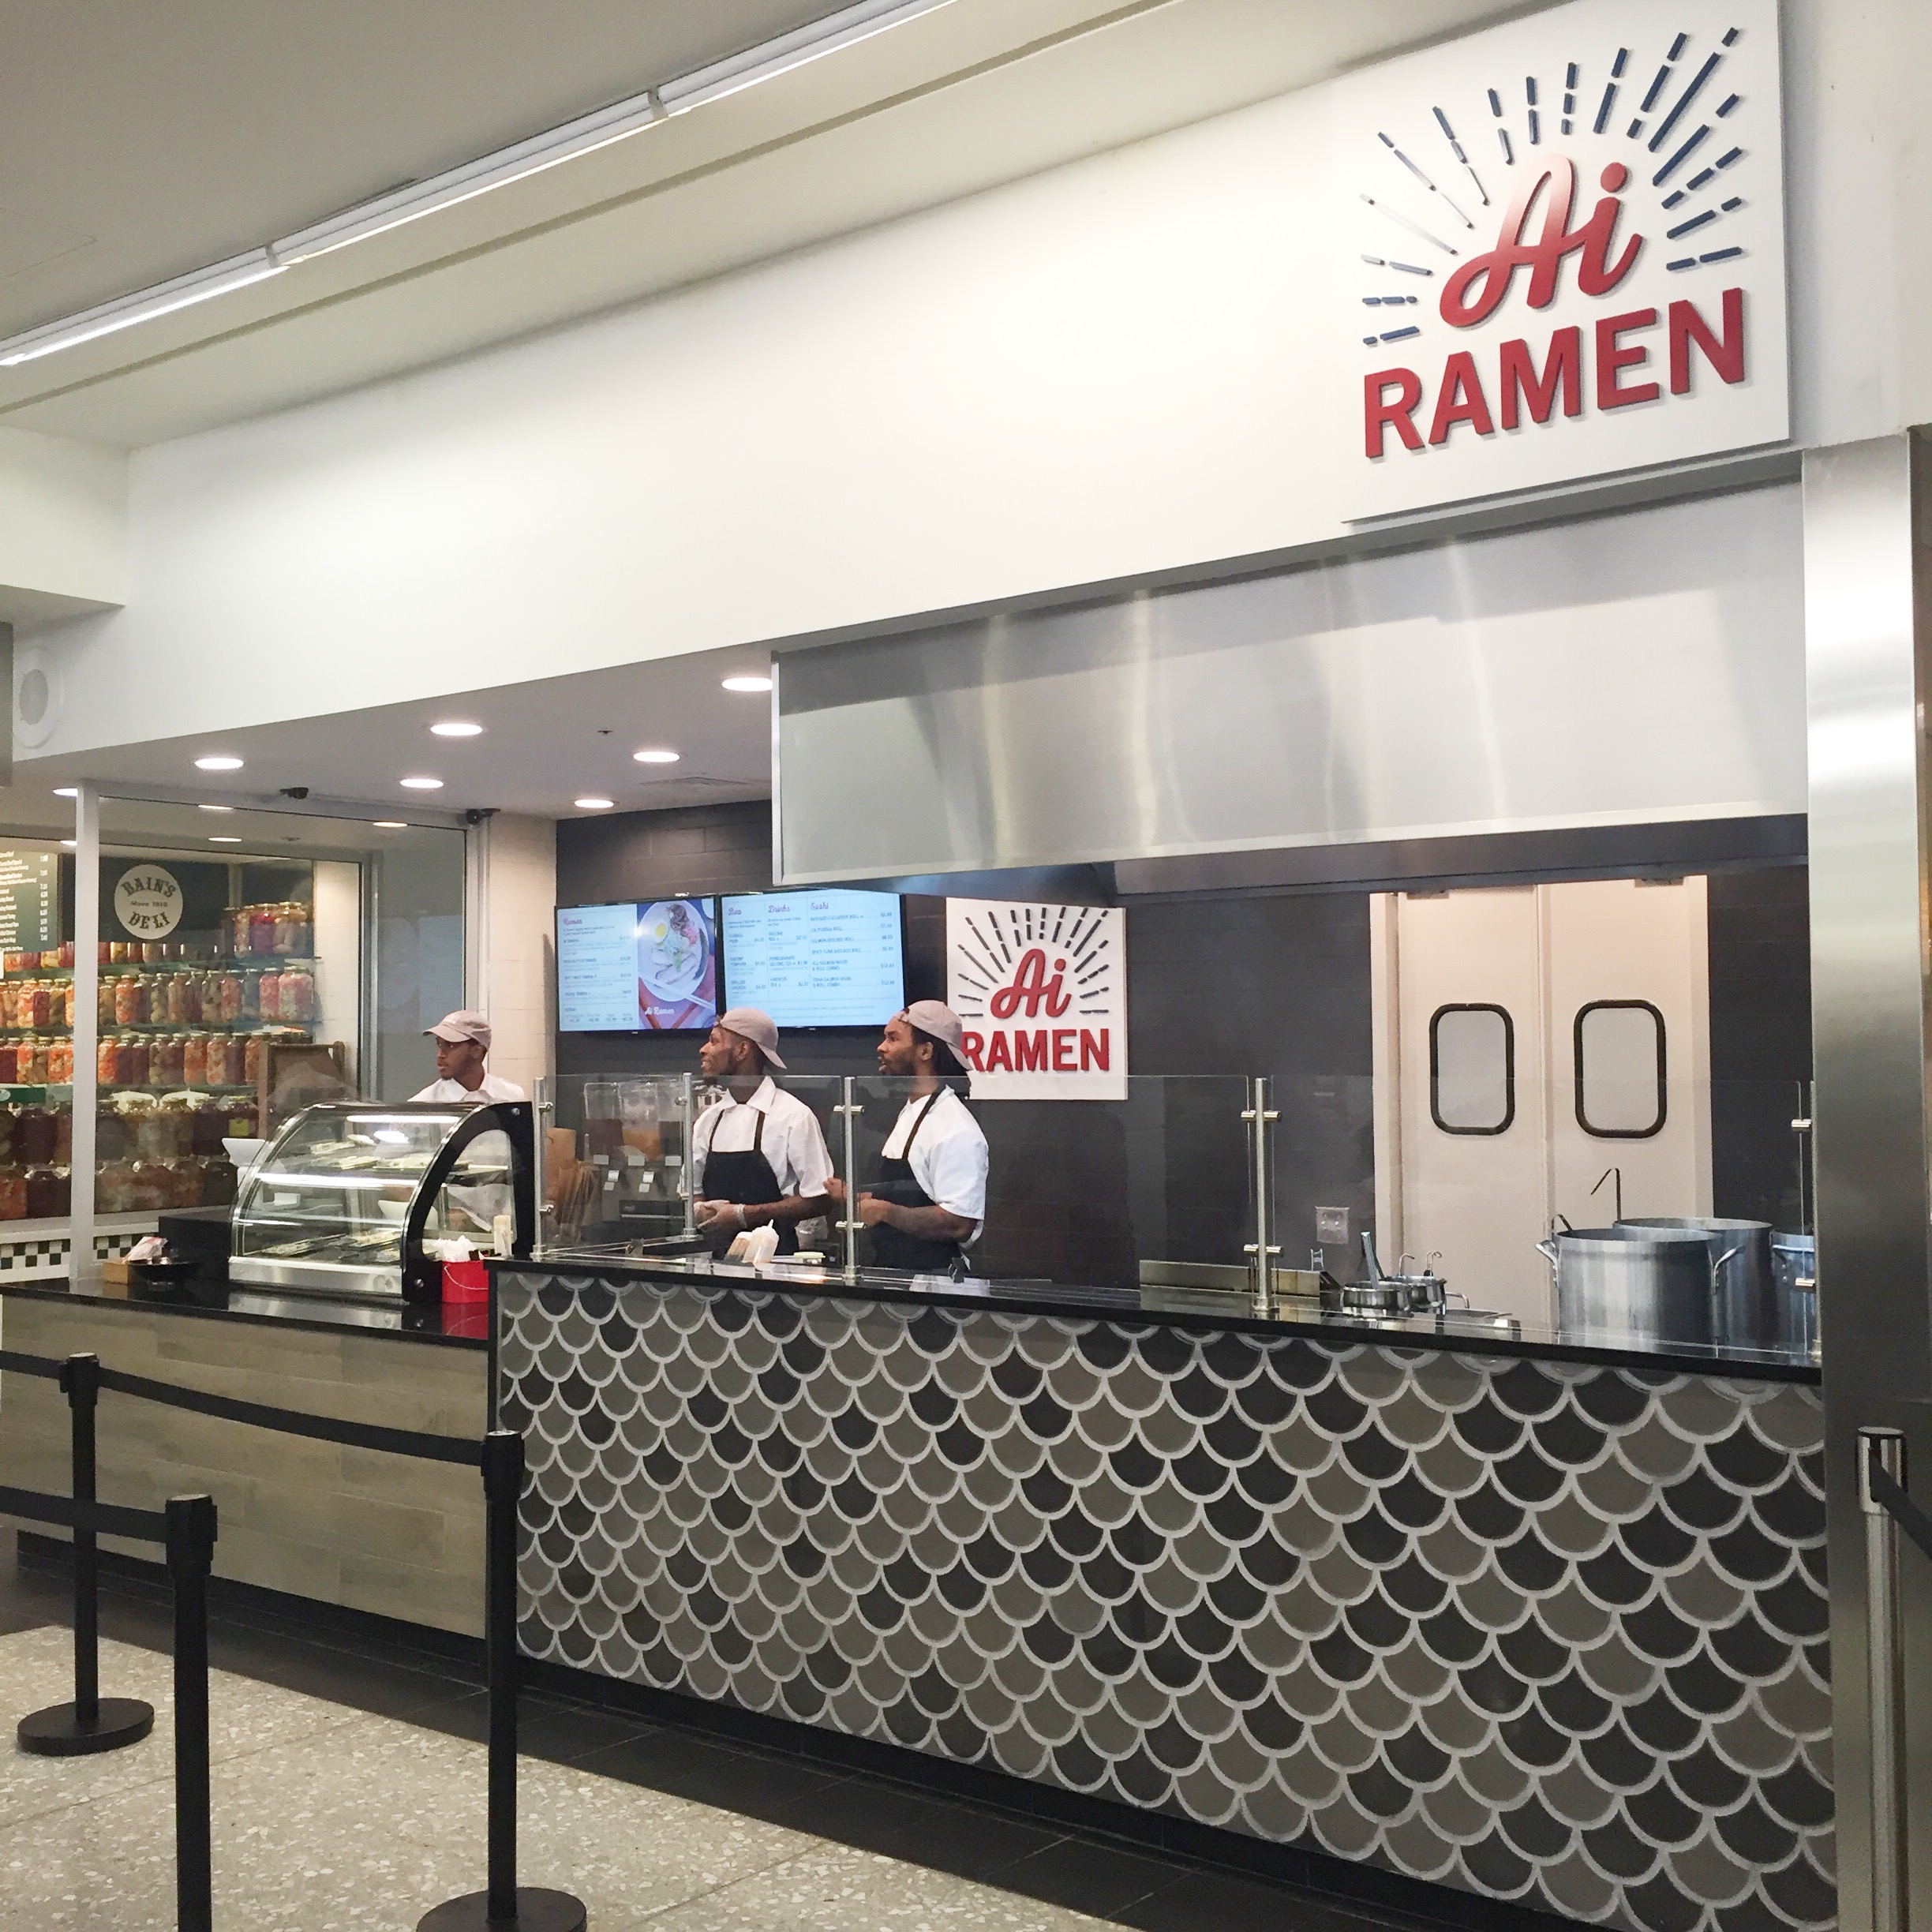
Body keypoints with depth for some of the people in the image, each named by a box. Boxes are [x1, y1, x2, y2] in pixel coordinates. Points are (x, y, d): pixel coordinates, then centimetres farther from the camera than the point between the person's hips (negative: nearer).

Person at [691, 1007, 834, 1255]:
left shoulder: (794, 1115, -4)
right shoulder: (709, 1120, 13)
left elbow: (818, 1200, -6)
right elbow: (692, 1191, 21)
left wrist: (743, 1215, -11)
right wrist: (700, 1211, -2)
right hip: (718, 1256, 5)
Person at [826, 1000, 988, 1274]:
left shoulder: (955, 1130, -17)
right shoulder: (909, 1113, 14)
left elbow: (959, 1224, -23)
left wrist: (885, 1211, -18)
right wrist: (859, 1199, 9)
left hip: (930, 1280, -9)